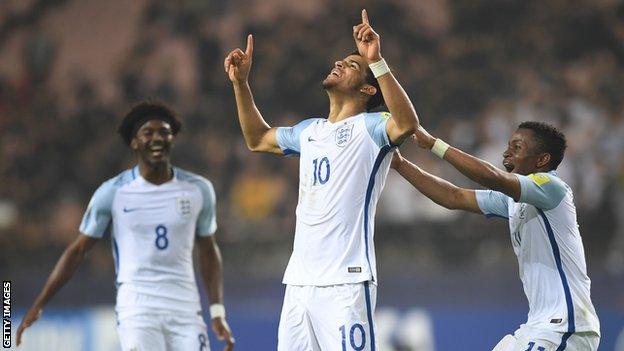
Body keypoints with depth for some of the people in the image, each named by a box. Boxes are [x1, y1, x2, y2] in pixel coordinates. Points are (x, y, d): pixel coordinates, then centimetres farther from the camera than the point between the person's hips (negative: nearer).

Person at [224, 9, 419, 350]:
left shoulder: (368, 128, -2)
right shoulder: (309, 130, 20)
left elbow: (407, 123, -25)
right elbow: (258, 139, 37)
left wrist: (377, 62, -31)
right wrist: (240, 82, 27)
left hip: (345, 281, -7)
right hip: (299, 280, 7)